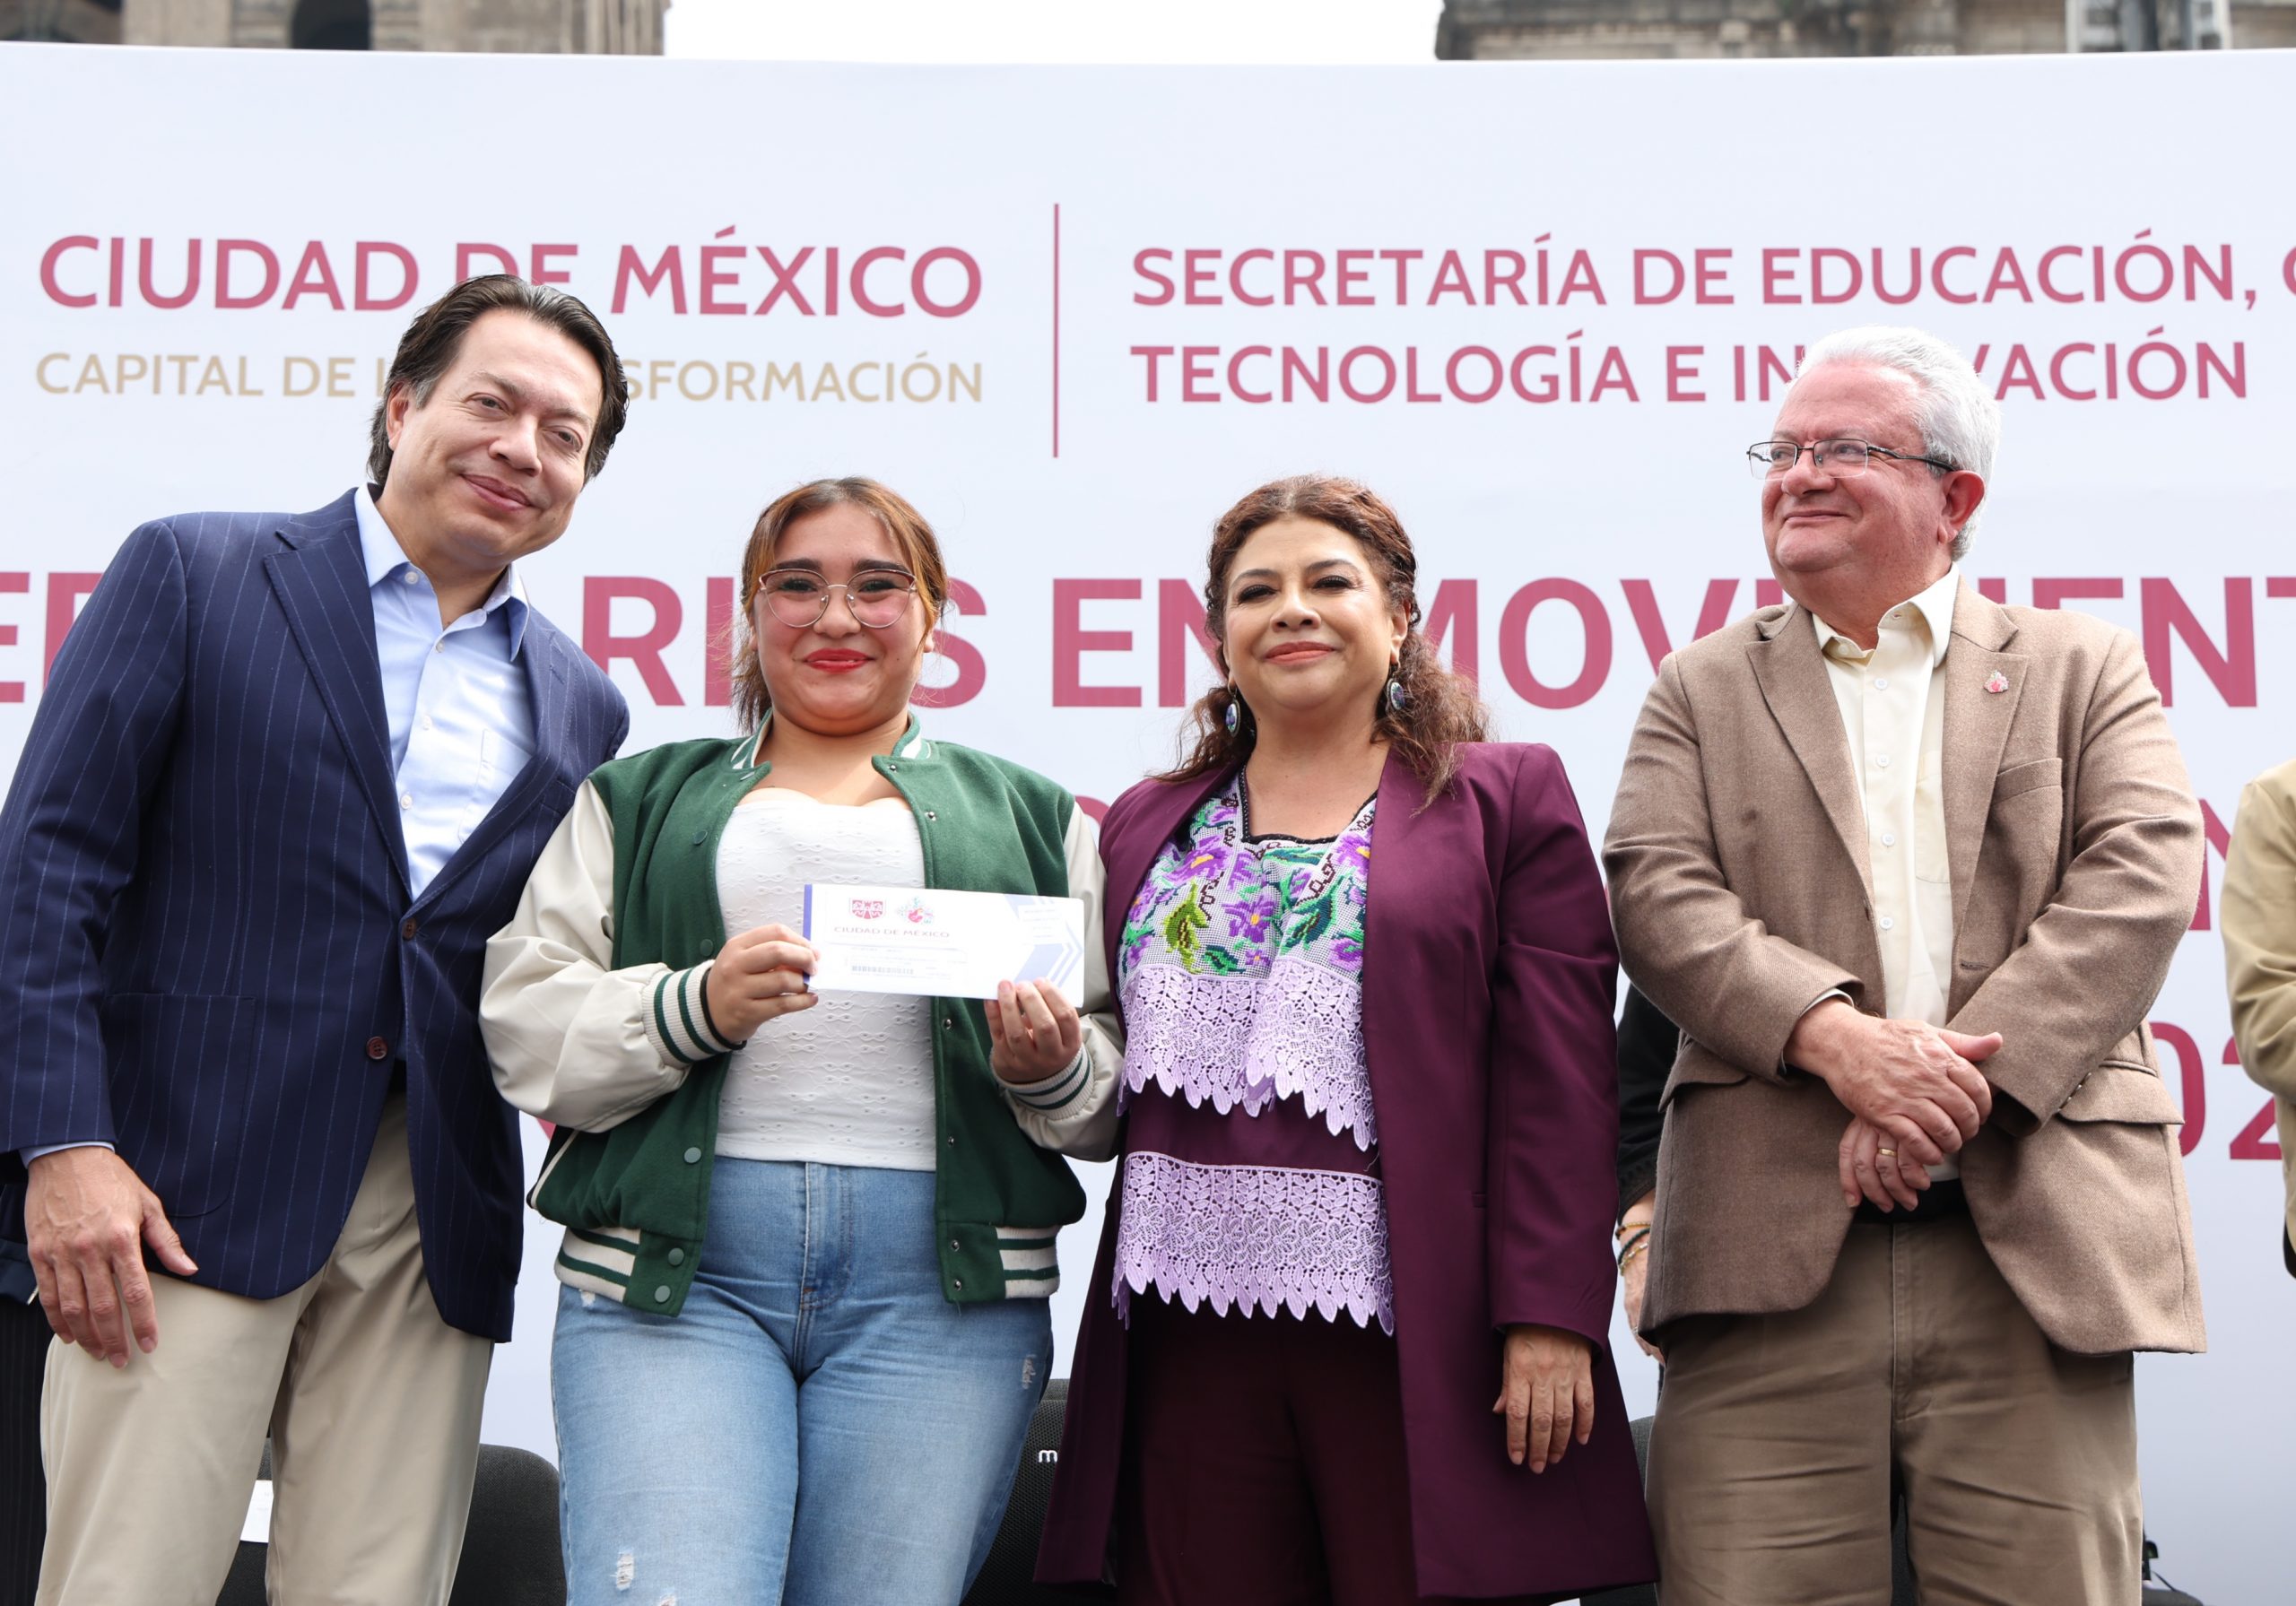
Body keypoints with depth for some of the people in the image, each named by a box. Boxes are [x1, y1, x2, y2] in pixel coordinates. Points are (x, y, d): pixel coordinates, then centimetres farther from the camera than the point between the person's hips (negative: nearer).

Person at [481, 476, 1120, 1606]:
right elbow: (520, 1023, 7)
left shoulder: (1031, 819, 19)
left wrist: (1054, 1070, -8)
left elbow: (1116, 1087, 15)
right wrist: (691, 1006, -10)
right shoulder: (636, 802, 19)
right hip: (669, 1262, 0)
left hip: (941, 1280, 1)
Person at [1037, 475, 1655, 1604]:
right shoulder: (1148, 826, 17)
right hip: (1189, 1336, 4)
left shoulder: (1505, 798, 5)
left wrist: (1548, 1319, -10)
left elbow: (1557, 1084, -3)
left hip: (1415, 1333, -3)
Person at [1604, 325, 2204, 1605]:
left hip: (2039, 1249, 0)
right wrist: (1838, 1037, -16)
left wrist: (1957, 1081, -13)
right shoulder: (1703, 692, 17)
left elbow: (2142, 880, 0)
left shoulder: (2085, 669, 16)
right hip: (1774, 1252, 0)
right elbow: (1657, 895, 1)